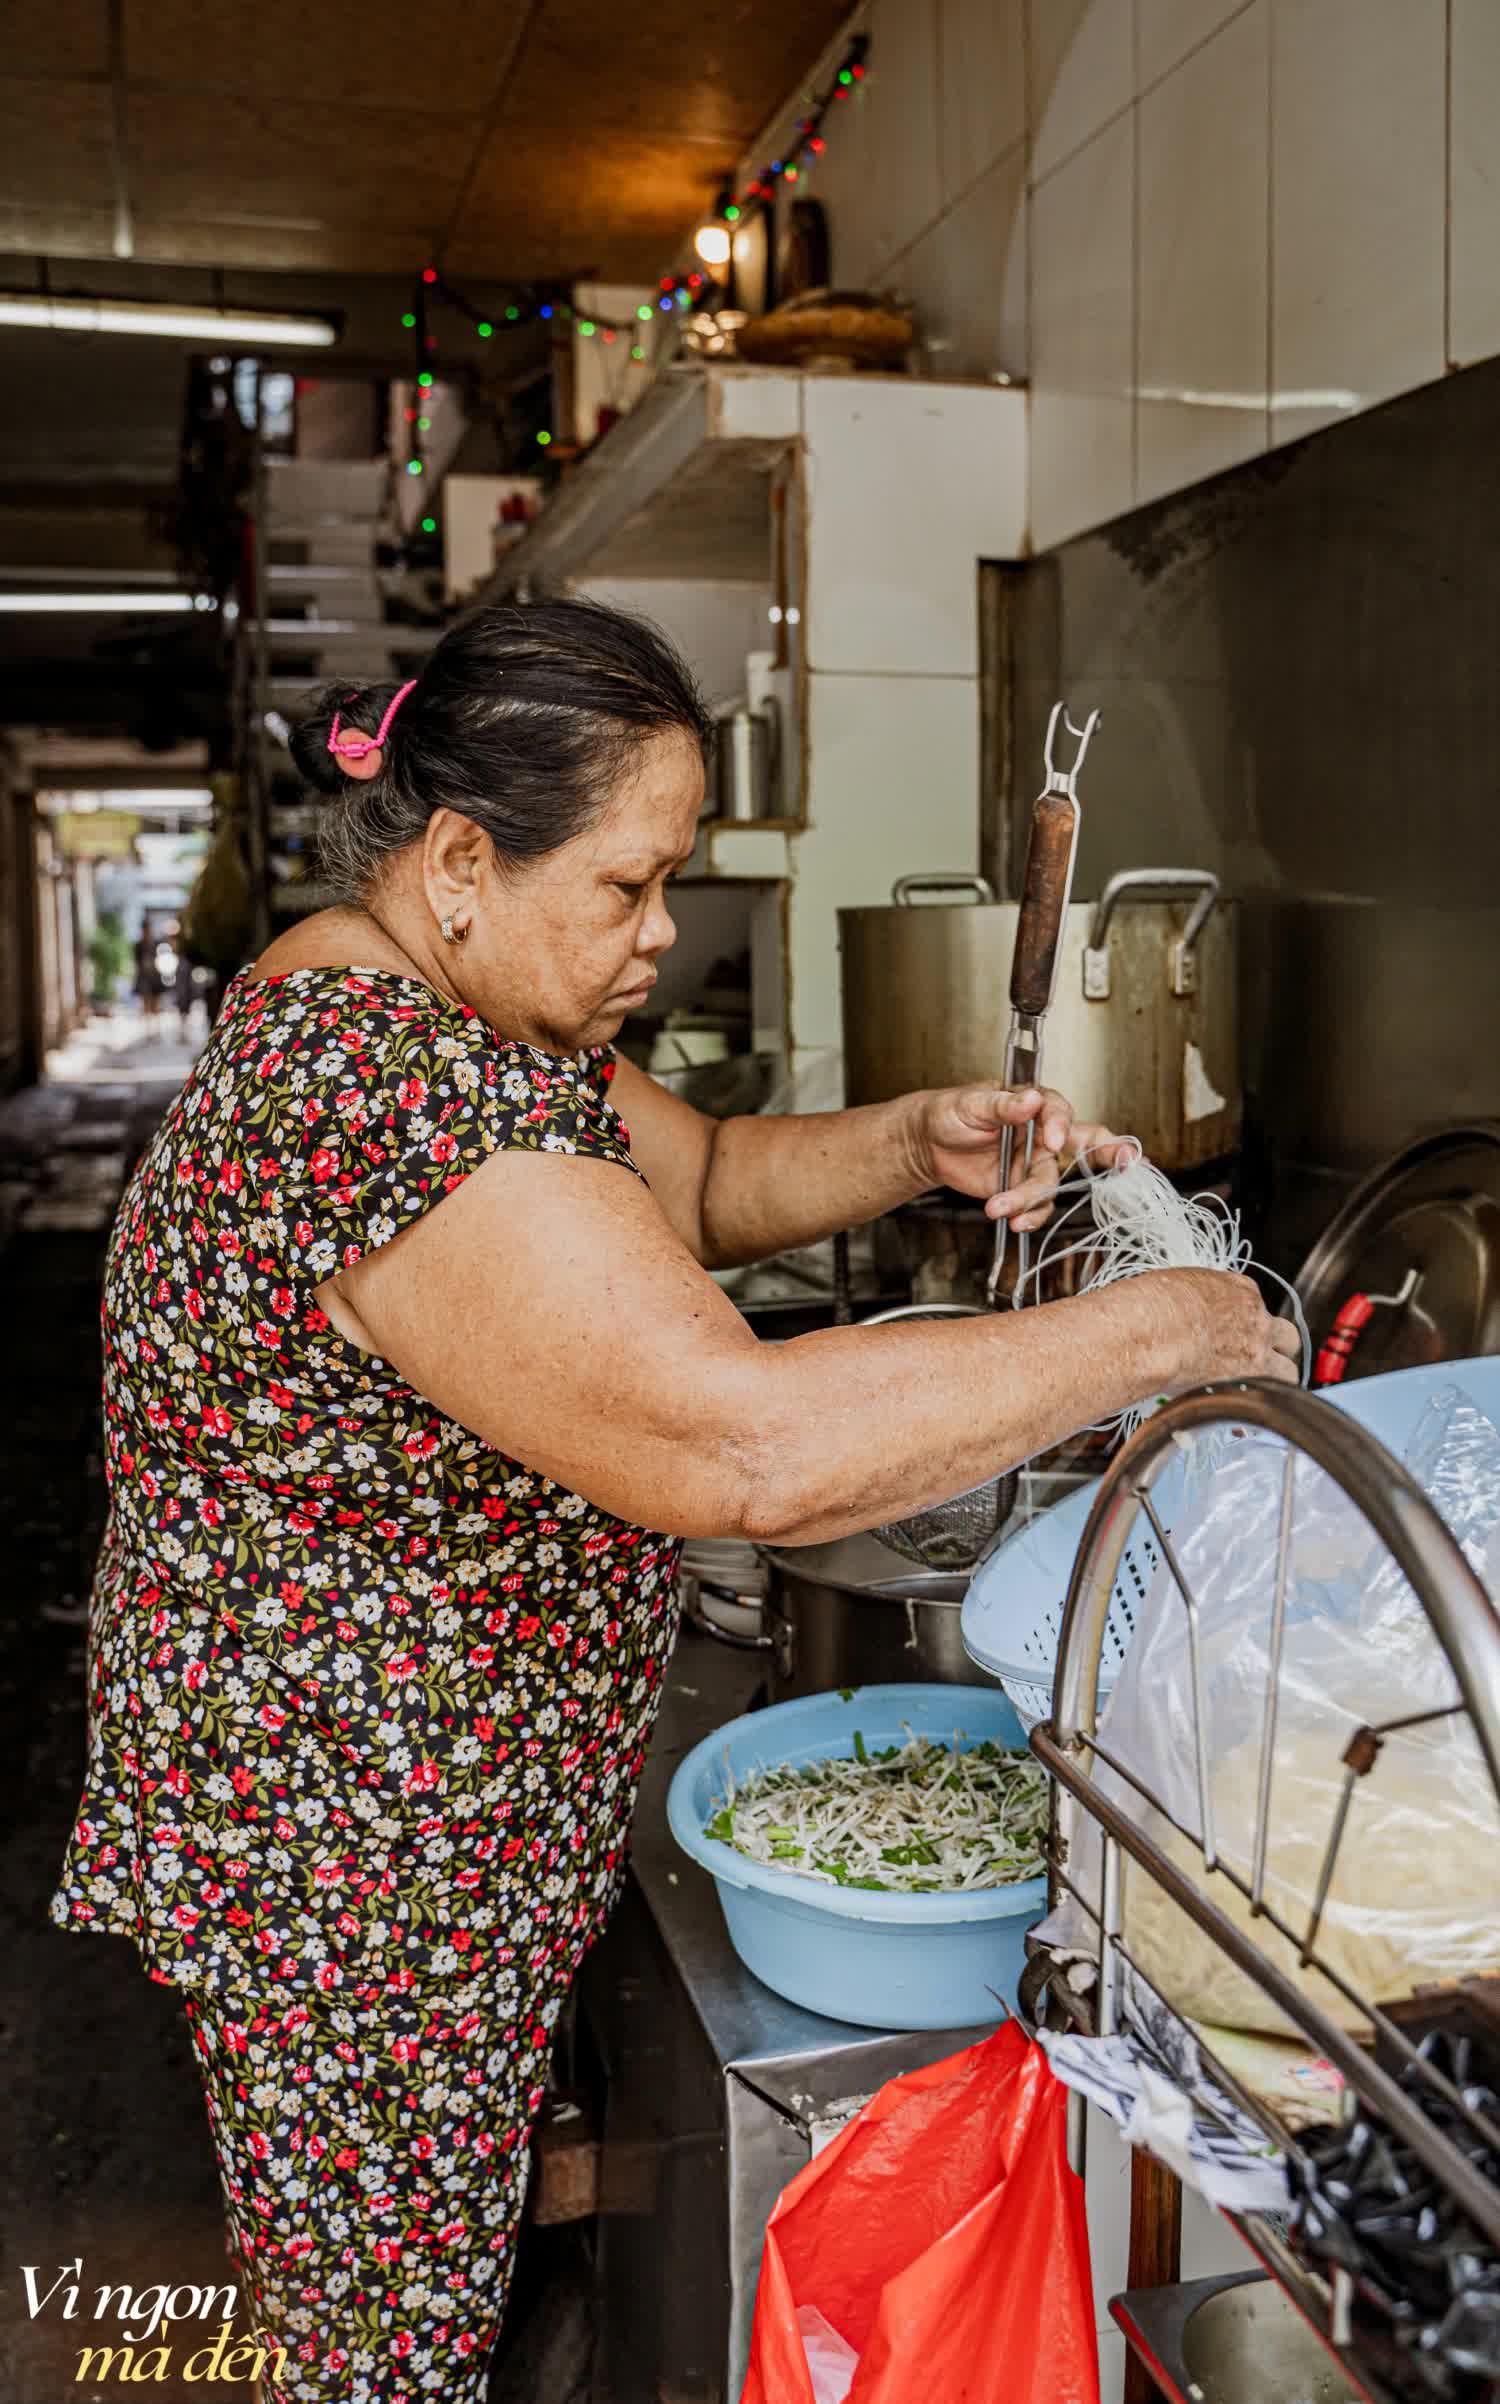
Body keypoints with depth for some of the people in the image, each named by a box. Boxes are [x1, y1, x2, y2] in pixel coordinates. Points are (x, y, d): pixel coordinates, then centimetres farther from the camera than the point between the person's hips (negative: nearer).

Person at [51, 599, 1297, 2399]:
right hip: (346, 1842, -9)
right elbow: (747, 1448, -37)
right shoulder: (389, 1098, -31)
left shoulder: (454, 1010, 3)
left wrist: (915, 1144, -7)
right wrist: (1146, 1336, -27)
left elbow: (696, 1180, 12)